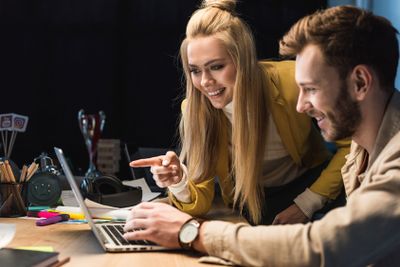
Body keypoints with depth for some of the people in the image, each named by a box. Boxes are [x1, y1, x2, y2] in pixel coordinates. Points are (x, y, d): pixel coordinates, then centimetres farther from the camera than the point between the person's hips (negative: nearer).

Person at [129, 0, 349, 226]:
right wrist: (179, 183, -36)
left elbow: (351, 144, -13)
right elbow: (200, 203, -14)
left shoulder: (290, 82, -25)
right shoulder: (195, 108, -16)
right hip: (252, 204, 4)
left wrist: (307, 203, -17)